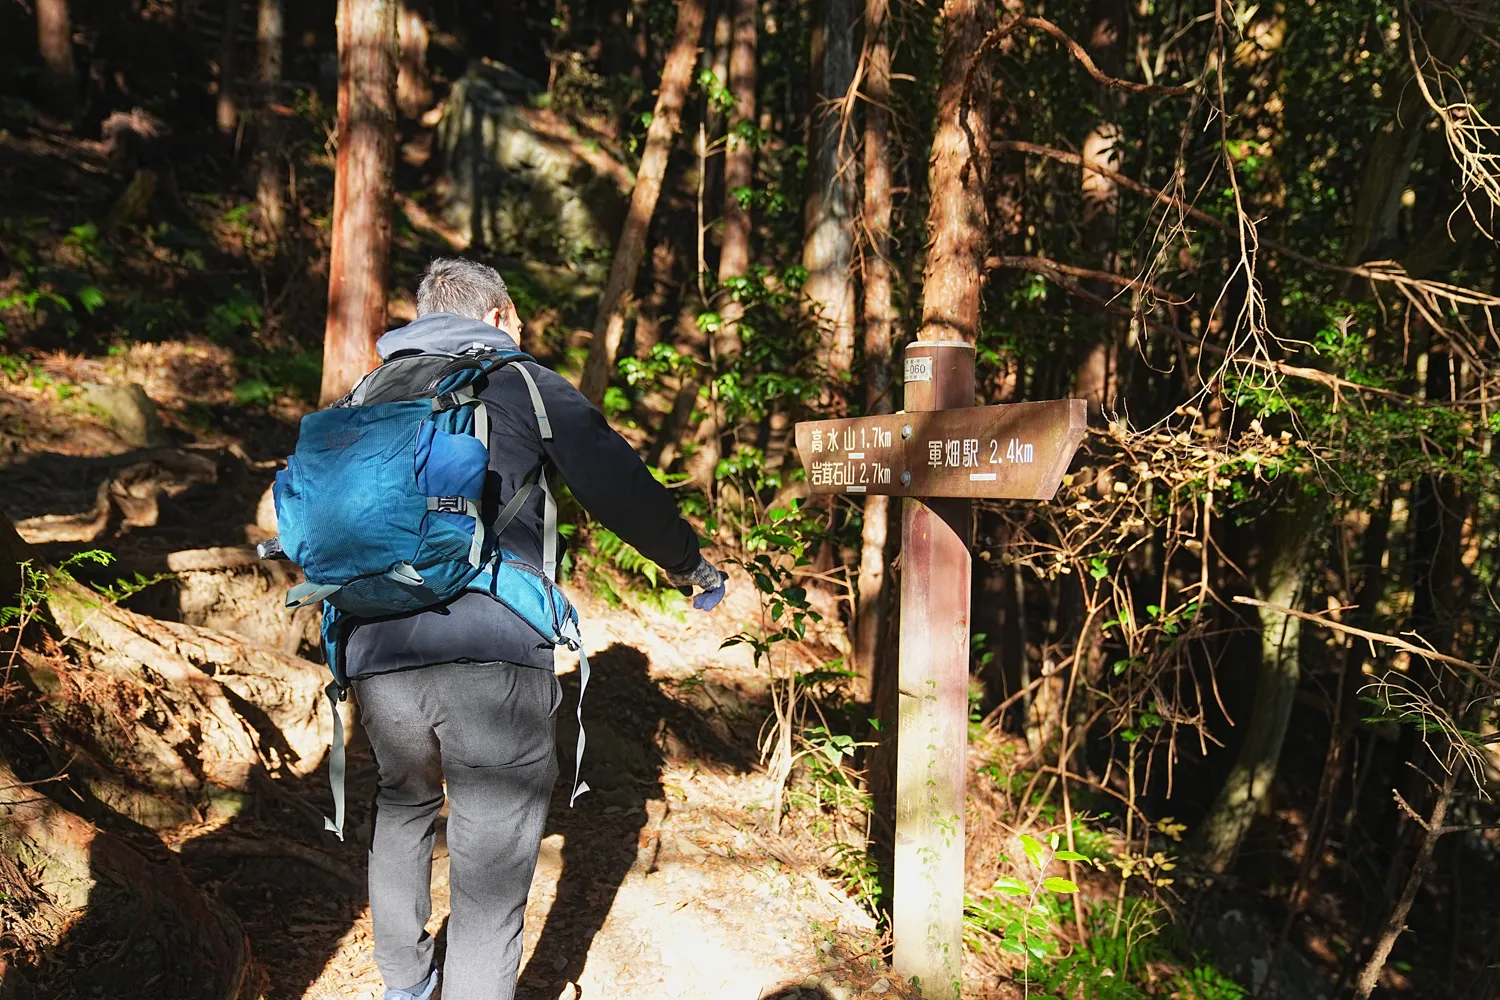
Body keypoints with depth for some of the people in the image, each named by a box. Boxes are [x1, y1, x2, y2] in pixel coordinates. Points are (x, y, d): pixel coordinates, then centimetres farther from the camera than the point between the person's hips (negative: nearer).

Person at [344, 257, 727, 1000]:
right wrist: (691, 564, 17)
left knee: (403, 806, 28)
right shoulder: (524, 383, 7)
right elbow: (621, 490, 3)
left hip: (378, 656, 6)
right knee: (491, 863, 2)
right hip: (495, 654, -5)